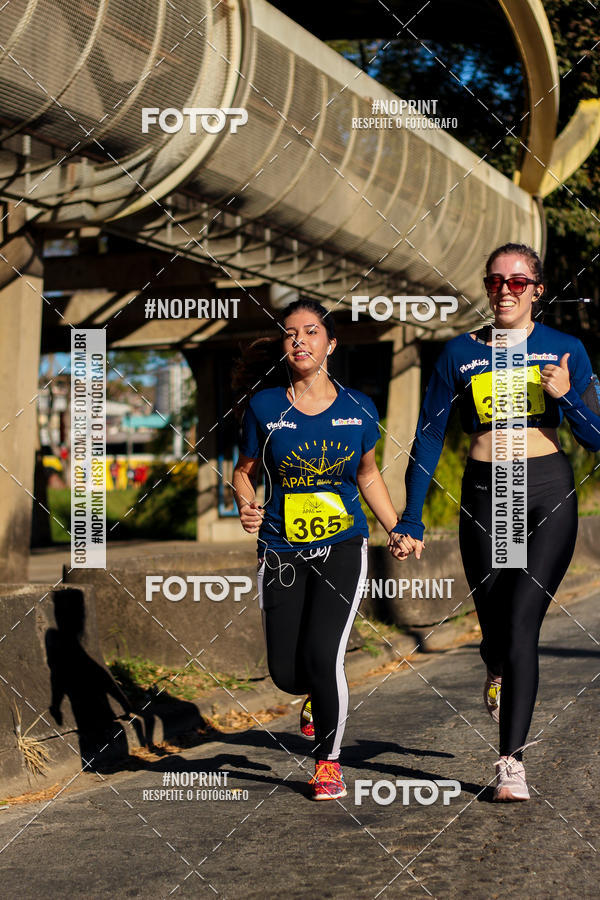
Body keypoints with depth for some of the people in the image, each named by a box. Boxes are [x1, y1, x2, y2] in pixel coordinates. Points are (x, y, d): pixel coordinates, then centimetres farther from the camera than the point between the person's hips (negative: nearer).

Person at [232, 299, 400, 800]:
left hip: (343, 546, -1)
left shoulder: (358, 409, 0)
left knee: (323, 655, -15)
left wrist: (399, 532, 12)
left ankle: (329, 762, 7)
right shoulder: (266, 408, -3)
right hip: (282, 551, 1)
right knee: (286, 672, -1)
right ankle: (321, 694, 39)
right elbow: (244, 471, 8)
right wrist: (245, 507, -13)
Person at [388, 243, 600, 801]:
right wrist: (411, 523, 0)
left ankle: (511, 760, -9)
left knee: (520, 625, -14)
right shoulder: (460, 353, 5)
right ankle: (499, 677, 46)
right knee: (494, 630, 7)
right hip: (485, 496, 1)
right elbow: (427, 441, 5)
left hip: (548, 494, -1)